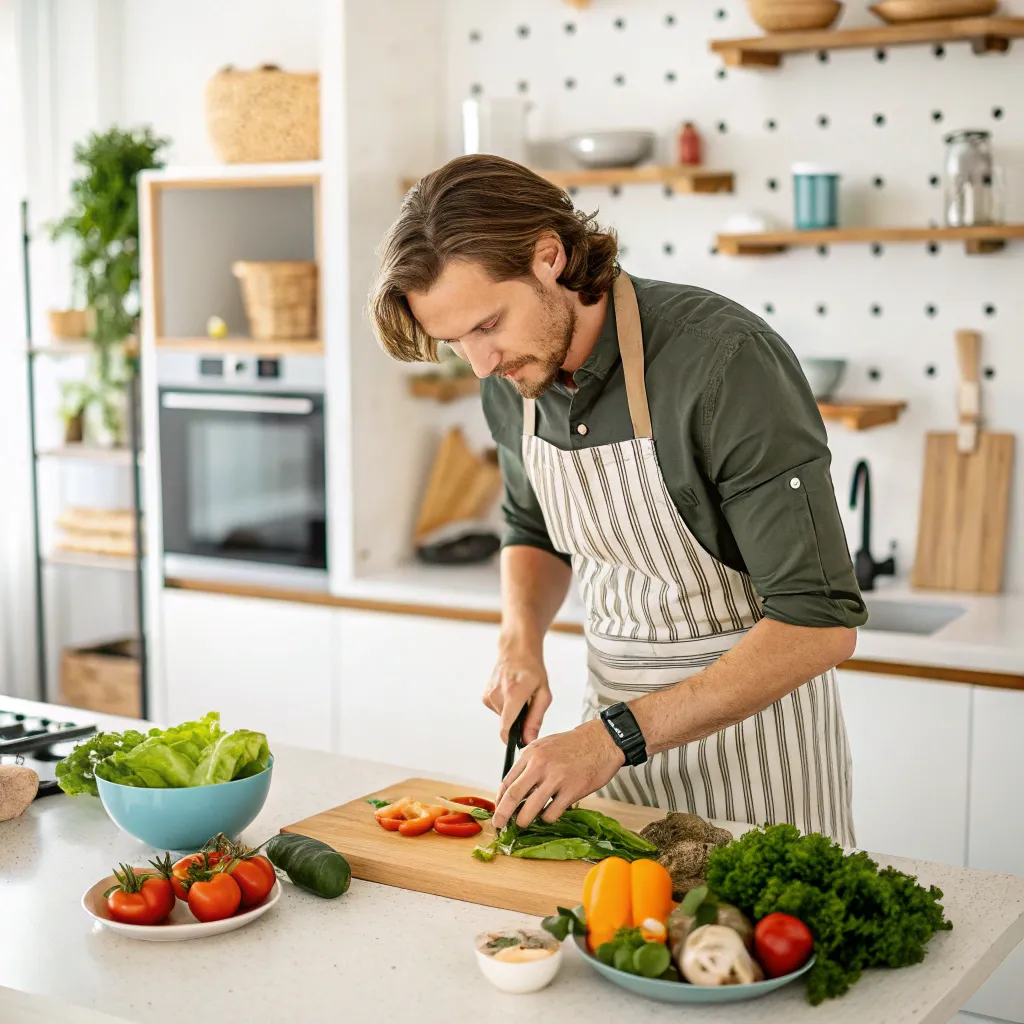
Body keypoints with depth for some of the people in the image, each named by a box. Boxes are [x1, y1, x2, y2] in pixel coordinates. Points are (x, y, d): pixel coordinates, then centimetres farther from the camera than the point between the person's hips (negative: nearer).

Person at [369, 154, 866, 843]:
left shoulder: (728, 361, -27)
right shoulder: (513, 375, -5)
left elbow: (820, 622, -28)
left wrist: (619, 735, -31)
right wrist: (522, 641, -5)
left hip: (753, 712, -6)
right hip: (617, 717, 6)